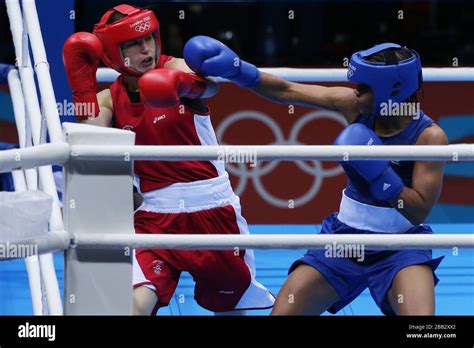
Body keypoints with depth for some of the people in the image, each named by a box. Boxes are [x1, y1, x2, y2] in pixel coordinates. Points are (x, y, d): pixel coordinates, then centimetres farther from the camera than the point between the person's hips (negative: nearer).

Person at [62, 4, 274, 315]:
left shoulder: (178, 68, -7)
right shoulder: (110, 100, 2)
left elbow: (208, 86, -30)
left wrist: (183, 82, -53)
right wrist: (81, 79, -17)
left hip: (214, 211, -1)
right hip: (156, 217, 1)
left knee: (230, 306, 14)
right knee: (138, 303, -21)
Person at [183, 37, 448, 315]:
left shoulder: (429, 136, -18)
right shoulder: (355, 106, -6)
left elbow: (419, 212, -20)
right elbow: (287, 91, -2)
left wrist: (377, 172, -30)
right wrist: (237, 70, -13)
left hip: (400, 248, -4)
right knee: (282, 312, -1)